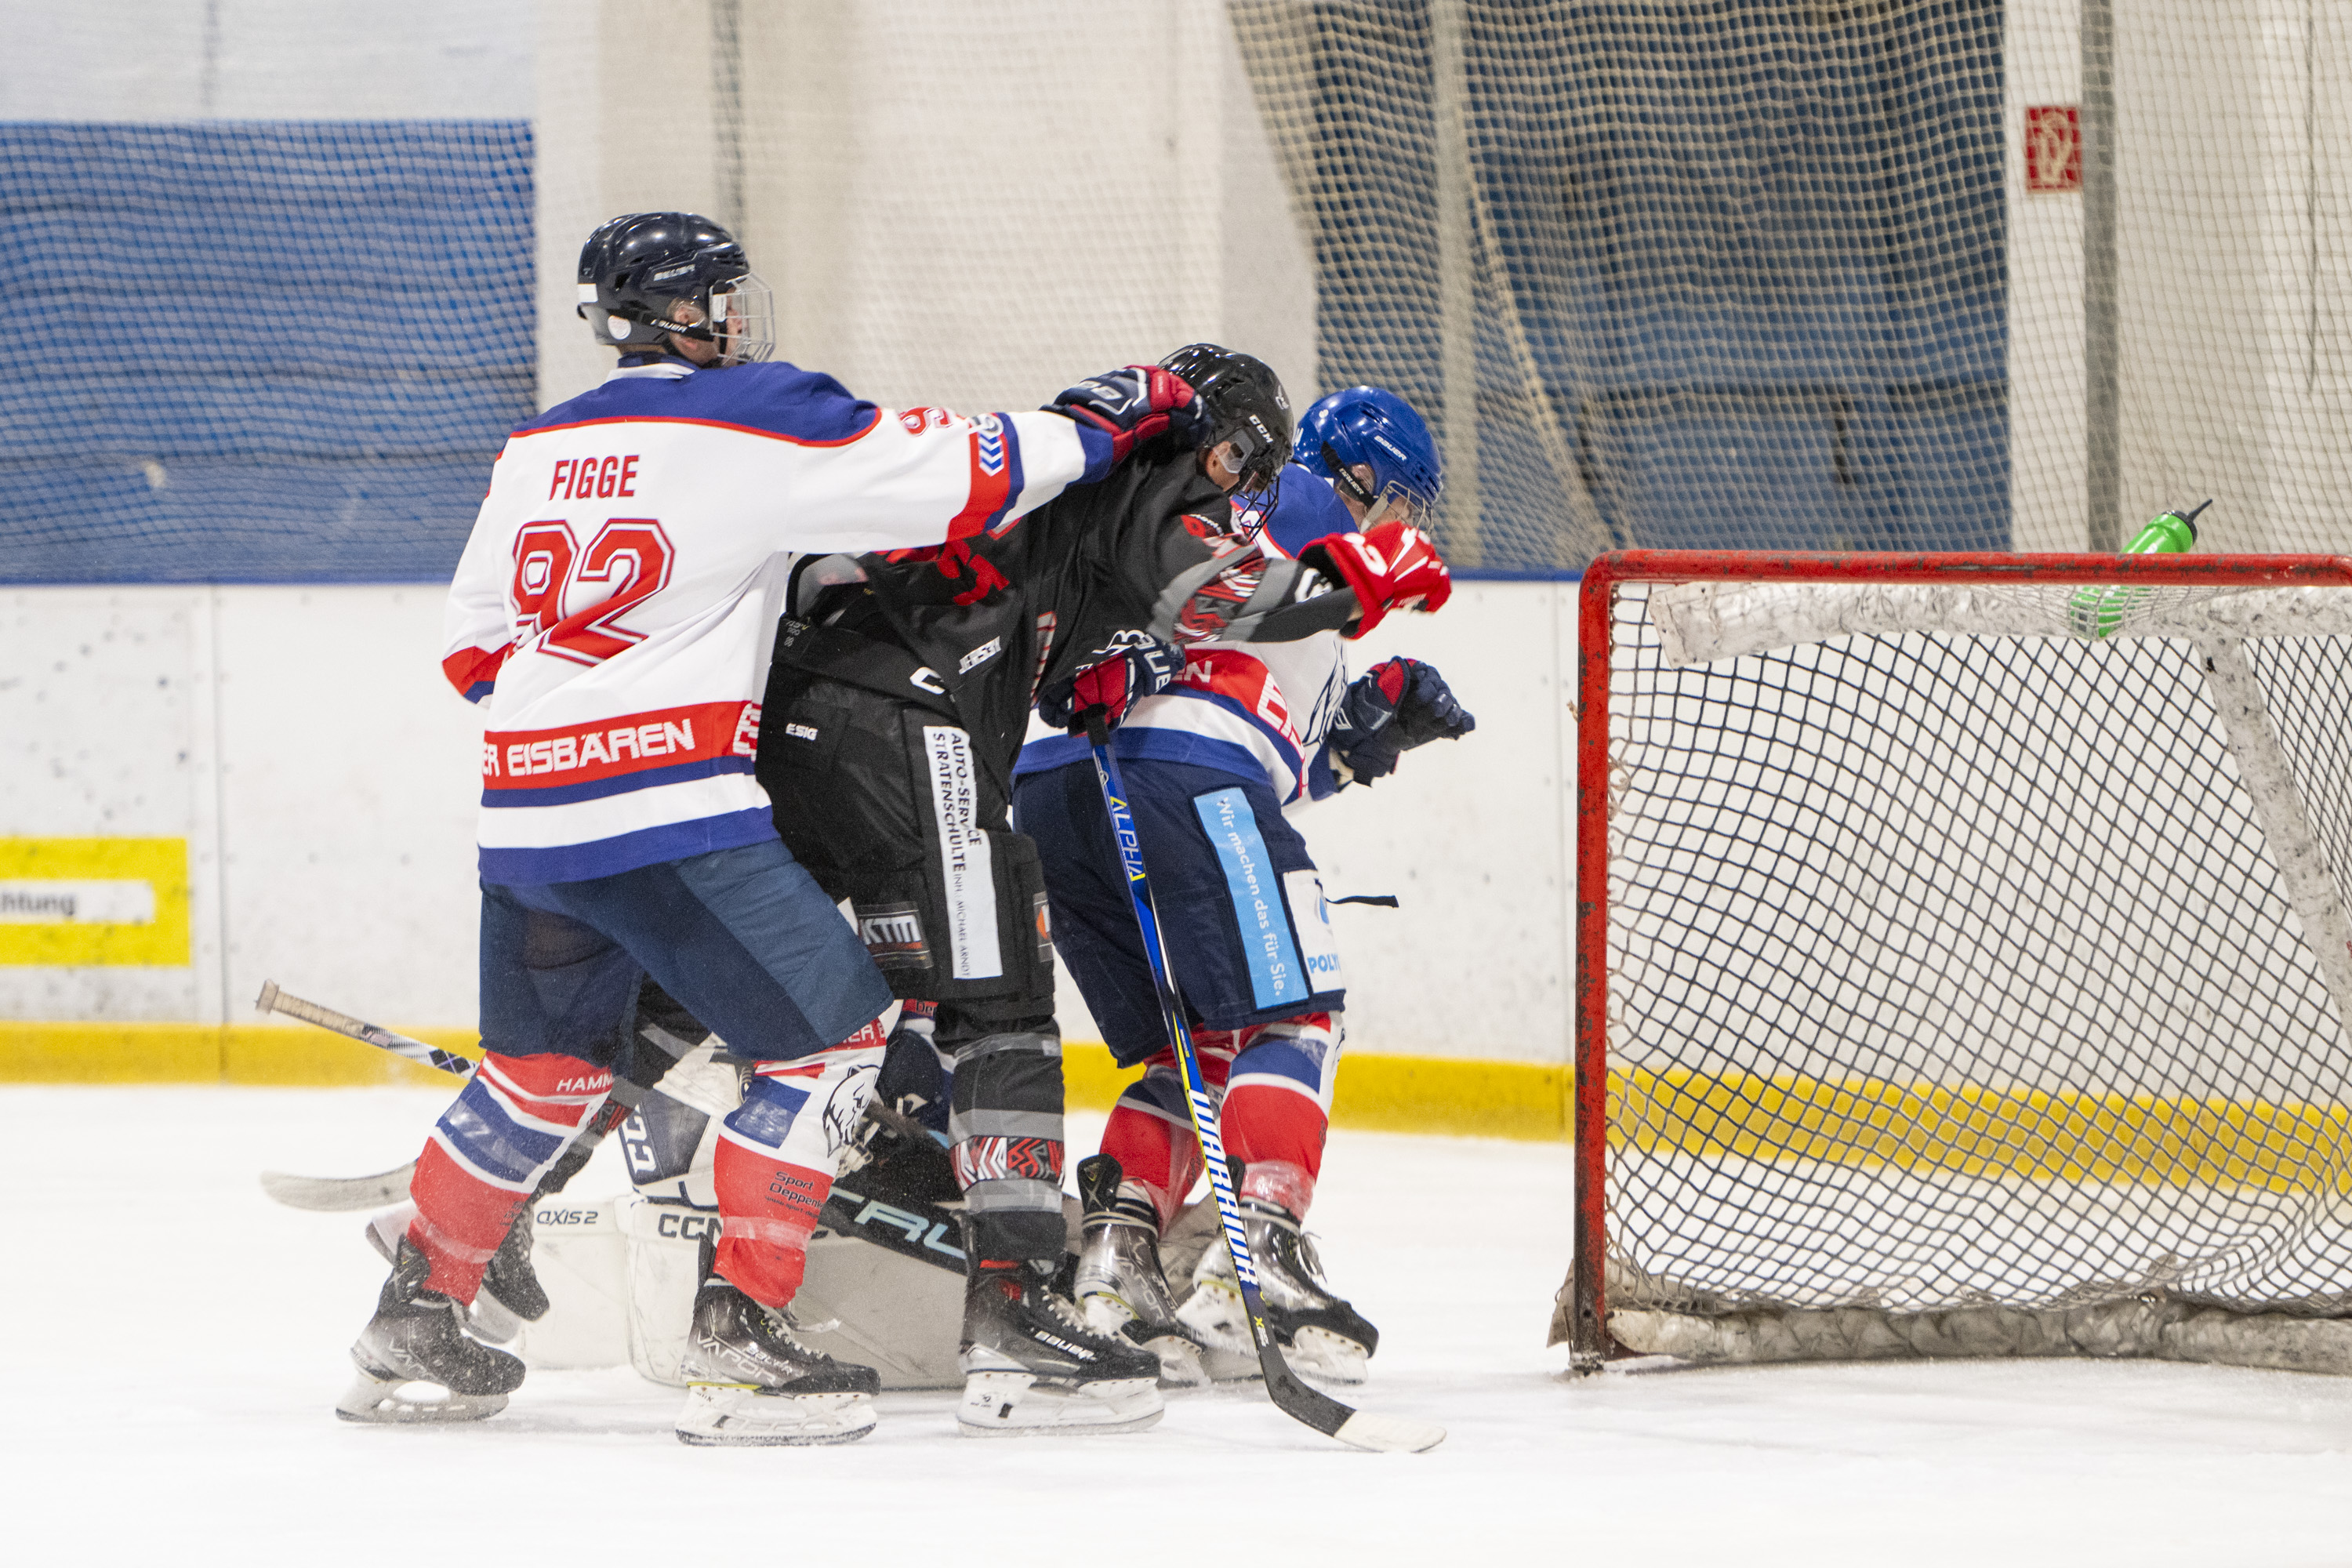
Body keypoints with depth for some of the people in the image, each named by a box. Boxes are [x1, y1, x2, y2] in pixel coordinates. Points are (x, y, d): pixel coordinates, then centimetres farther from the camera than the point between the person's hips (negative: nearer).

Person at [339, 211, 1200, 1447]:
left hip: (521, 817, 8)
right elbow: (951, 477, -8)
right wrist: (1095, 425, 5)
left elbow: (474, 647, 20)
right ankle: (739, 1341, -7)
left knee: (545, 1066, 24)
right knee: (831, 1037, 0)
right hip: (669, 806, -7)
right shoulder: (753, 420, -4)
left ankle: (413, 1324, 26)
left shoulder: (536, 448, 16)